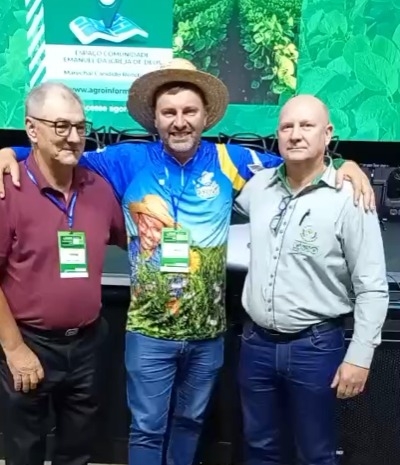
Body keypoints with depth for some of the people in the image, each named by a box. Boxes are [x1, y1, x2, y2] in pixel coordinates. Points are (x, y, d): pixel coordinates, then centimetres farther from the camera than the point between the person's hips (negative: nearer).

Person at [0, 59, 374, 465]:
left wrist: (342, 164, -6)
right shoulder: (129, 160, -6)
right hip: (149, 331, -2)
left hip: (208, 331, 2)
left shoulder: (228, 160, -2)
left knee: (190, 421, 23)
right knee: (148, 428, 11)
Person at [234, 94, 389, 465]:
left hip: (315, 347, -4)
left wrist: (359, 356, -12)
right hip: (256, 342, 4)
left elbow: (372, 288, -10)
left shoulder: (349, 198, -12)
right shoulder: (259, 185, 0)